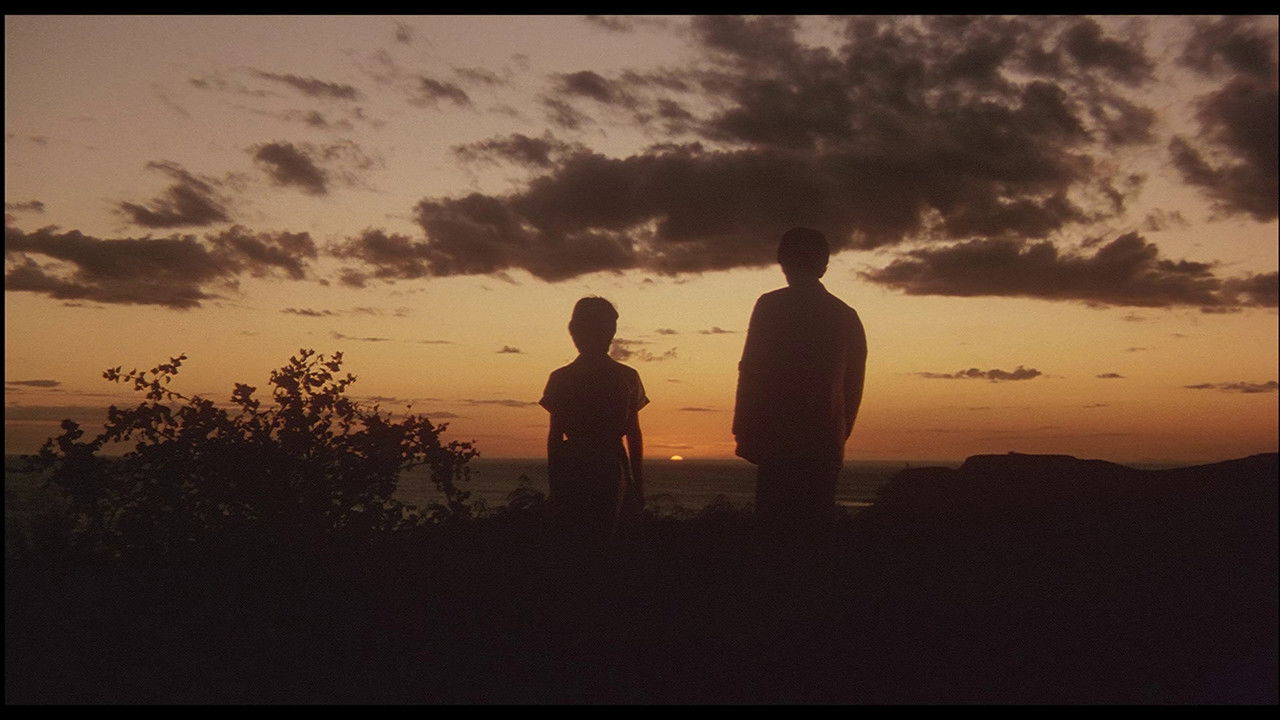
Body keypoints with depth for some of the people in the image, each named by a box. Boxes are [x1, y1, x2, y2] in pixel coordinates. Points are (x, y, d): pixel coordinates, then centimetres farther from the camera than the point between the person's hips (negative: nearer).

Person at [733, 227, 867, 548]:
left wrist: (744, 432, -1)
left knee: (778, 525, -7)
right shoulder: (846, 315, 15)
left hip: (781, 442, -5)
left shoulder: (772, 306, -1)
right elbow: (853, 385, 17)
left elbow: (751, 371, -6)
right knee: (817, 528, 9)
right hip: (828, 445, 5)